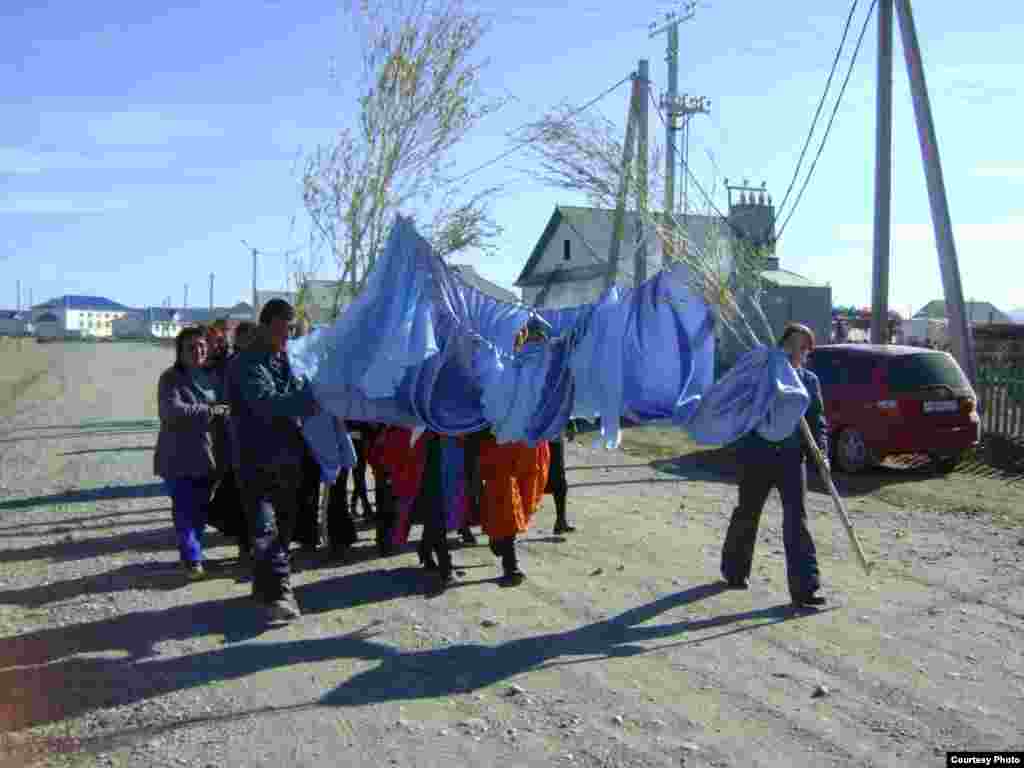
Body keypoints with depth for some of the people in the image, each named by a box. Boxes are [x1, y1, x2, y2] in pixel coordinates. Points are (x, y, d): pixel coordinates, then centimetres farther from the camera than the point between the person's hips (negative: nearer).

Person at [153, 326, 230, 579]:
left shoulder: (211, 377, 11)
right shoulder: (171, 378, -8)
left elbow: (224, 408, 22)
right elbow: (172, 411, -24)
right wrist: (210, 410, -24)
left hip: (208, 457, 6)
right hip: (180, 459, -6)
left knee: (201, 511, 14)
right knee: (186, 512, -5)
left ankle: (195, 553, 28)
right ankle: (192, 560, 4)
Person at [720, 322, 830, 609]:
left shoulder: (810, 381, 7)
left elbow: (818, 421, 10)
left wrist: (822, 452, -6)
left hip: (792, 458, 2)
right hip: (757, 456, -2)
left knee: (797, 520, -5)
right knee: (747, 514, 12)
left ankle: (803, 588, -5)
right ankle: (734, 569, 35)